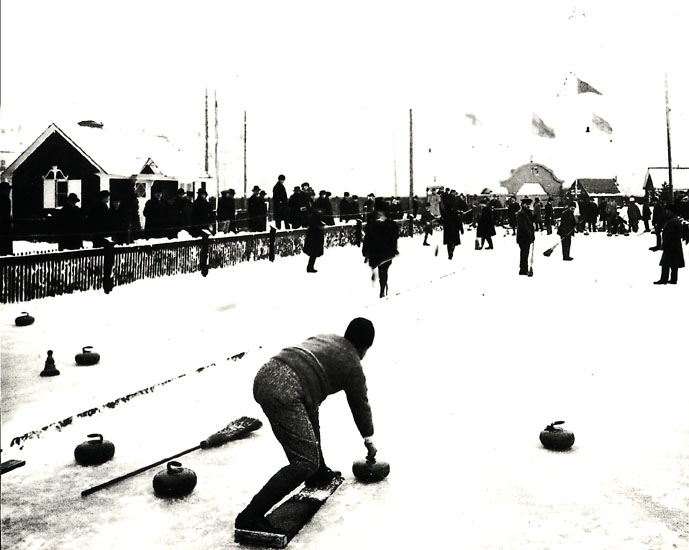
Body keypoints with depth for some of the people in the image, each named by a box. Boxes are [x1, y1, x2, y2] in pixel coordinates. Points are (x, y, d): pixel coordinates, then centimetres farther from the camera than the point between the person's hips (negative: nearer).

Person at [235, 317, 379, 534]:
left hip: (264, 375, 9)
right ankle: (250, 516, -7)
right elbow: (360, 405, 24)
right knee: (305, 462, -3)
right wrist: (369, 440, 40)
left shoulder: (325, 338, 30)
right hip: (285, 392, -9)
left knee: (309, 412, 34)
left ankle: (318, 473, 47)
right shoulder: (352, 364, 12)